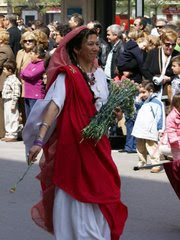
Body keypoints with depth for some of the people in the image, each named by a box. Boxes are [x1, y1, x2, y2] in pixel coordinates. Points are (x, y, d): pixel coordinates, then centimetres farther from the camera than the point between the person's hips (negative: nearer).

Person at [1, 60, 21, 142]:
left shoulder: (14, 80, -18)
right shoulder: (7, 79, 14)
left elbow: (16, 93, -21)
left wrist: (13, 104, -21)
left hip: (11, 102, -10)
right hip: (6, 101, 10)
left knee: (12, 119, -4)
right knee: (7, 119, 15)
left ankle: (13, 135, 0)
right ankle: (8, 134, 23)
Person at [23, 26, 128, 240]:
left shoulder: (99, 74, 9)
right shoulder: (67, 76, -12)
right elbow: (54, 105, -25)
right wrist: (40, 140, -35)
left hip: (97, 144, 6)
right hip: (73, 142, -6)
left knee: (98, 195, 8)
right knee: (76, 196, -1)